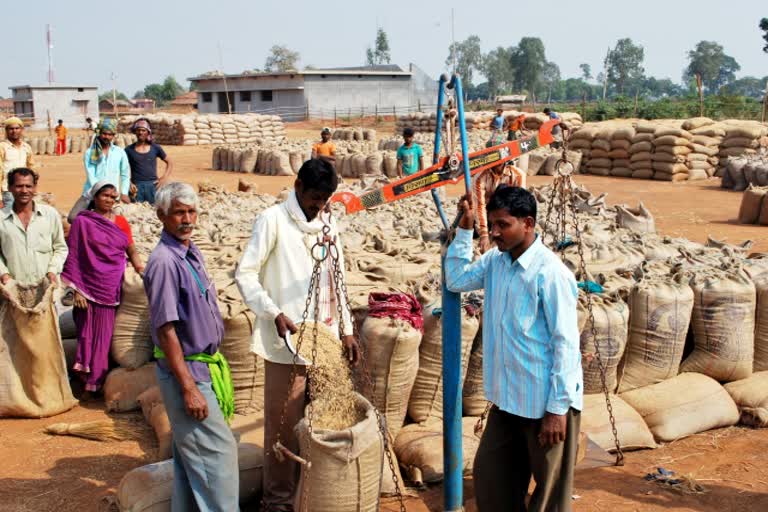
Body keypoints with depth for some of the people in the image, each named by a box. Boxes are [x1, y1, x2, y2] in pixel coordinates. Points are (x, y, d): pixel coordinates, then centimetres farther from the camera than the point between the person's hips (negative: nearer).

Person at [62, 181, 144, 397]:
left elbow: (131, 250, 15)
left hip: (114, 289, 4)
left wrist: (141, 270, -4)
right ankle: (90, 381, 12)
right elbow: (73, 256, -3)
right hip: (91, 288, -3)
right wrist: (76, 289, -8)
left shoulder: (120, 222, 9)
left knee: (105, 335, 6)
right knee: (90, 333, 0)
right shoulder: (82, 221, -2)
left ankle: (93, 382, 18)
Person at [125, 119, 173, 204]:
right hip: (136, 186, 0)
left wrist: (164, 178, 3)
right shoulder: (129, 150, 6)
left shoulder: (155, 148, 7)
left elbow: (169, 163, 15)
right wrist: (129, 183, -5)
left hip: (152, 185, 0)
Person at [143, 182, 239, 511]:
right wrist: (188, 388, -21)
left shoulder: (191, 253, 8)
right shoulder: (164, 261, -20)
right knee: (218, 450, -6)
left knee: (190, 454, 16)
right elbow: (167, 330, -21)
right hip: (185, 370, -9)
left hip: (203, 365, 9)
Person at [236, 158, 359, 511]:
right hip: (287, 341, -5)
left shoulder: (327, 223, 12)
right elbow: (245, 274, -8)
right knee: (284, 425, 0)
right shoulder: (273, 220, -6)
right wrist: (275, 314, -19)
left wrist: (346, 330, 11)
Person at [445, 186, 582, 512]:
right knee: (490, 473, 17)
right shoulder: (495, 261, 4)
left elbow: (565, 343, -18)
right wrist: (464, 230, 4)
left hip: (545, 402, -7)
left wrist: (558, 408, -18)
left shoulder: (550, 272, -19)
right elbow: (457, 280, 15)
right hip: (507, 397, 8)